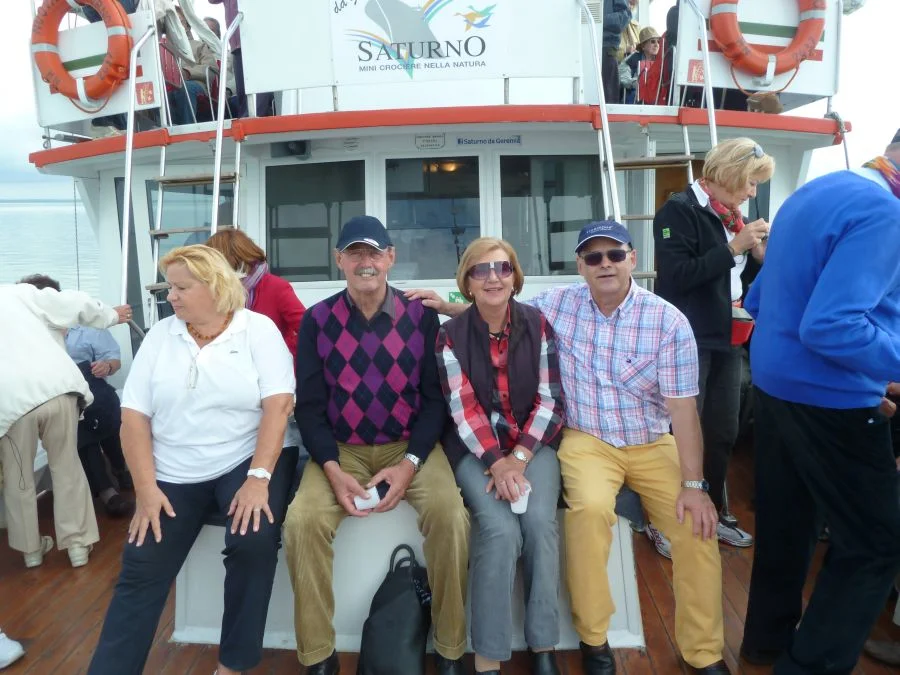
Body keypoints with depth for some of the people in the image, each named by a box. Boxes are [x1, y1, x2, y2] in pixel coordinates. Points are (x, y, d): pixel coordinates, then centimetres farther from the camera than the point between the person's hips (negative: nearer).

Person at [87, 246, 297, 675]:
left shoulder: (258, 329, -3)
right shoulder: (159, 336, 6)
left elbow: (278, 405, -12)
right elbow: (134, 416, 2)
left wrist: (259, 478, -23)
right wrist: (146, 488, -9)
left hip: (245, 461, -3)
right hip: (174, 476, 4)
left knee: (254, 542, -25)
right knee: (140, 573, -8)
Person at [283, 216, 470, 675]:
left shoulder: (420, 315, -1)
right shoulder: (317, 319, 0)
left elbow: (435, 398, -2)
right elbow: (309, 406, -1)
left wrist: (409, 464, -16)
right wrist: (333, 470, -16)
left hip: (410, 445, 0)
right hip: (341, 449, 1)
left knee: (449, 514, -25)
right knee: (302, 520, -24)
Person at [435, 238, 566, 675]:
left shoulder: (537, 325, 0)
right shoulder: (451, 335, -3)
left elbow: (551, 400, -4)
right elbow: (463, 411, -8)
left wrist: (519, 457, -14)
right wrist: (496, 463, -19)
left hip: (533, 443, 2)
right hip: (475, 449, -1)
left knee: (540, 521, -23)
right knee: (501, 529, -24)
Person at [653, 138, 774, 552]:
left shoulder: (732, 217, 14)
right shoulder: (680, 211, -9)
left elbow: (743, 279, 19)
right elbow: (677, 276, -21)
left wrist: (759, 255, 1)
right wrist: (734, 247, -18)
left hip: (728, 341, 8)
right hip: (689, 342, -8)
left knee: (723, 433, 13)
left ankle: (714, 513, 28)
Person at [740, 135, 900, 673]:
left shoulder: (815, 191, 11)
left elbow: (761, 300, 16)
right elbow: (830, 326, -28)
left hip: (773, 383, 9)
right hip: (828, 399, -9)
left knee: (785, 521, 19)